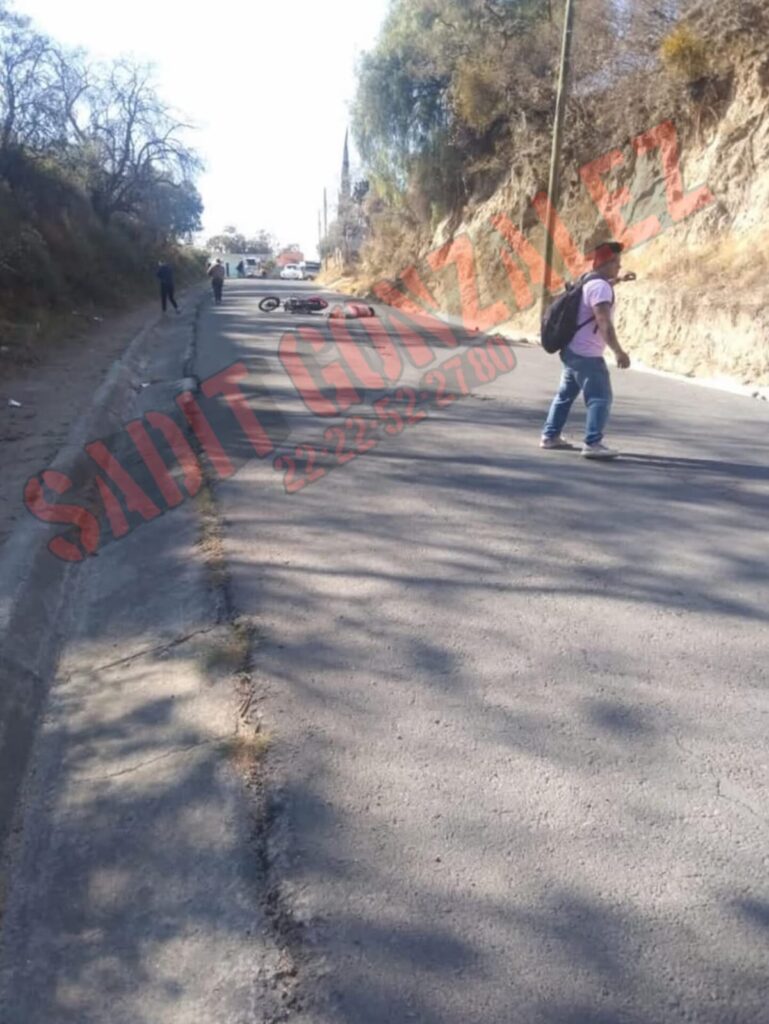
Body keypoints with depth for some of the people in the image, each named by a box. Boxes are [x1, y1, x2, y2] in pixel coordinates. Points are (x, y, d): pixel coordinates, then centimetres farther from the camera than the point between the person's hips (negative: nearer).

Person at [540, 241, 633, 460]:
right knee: (600, 398, -9)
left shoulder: (590, 281, 13)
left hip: (573, 350, 10)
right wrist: (619, 352, -28)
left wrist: (619, 280, 34)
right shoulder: (600, 287, -17)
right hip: (587, 354, -10)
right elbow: (604, 324, -27)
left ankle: (550, 436, 22)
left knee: (566, 394, 17)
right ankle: (593, 443, -14)